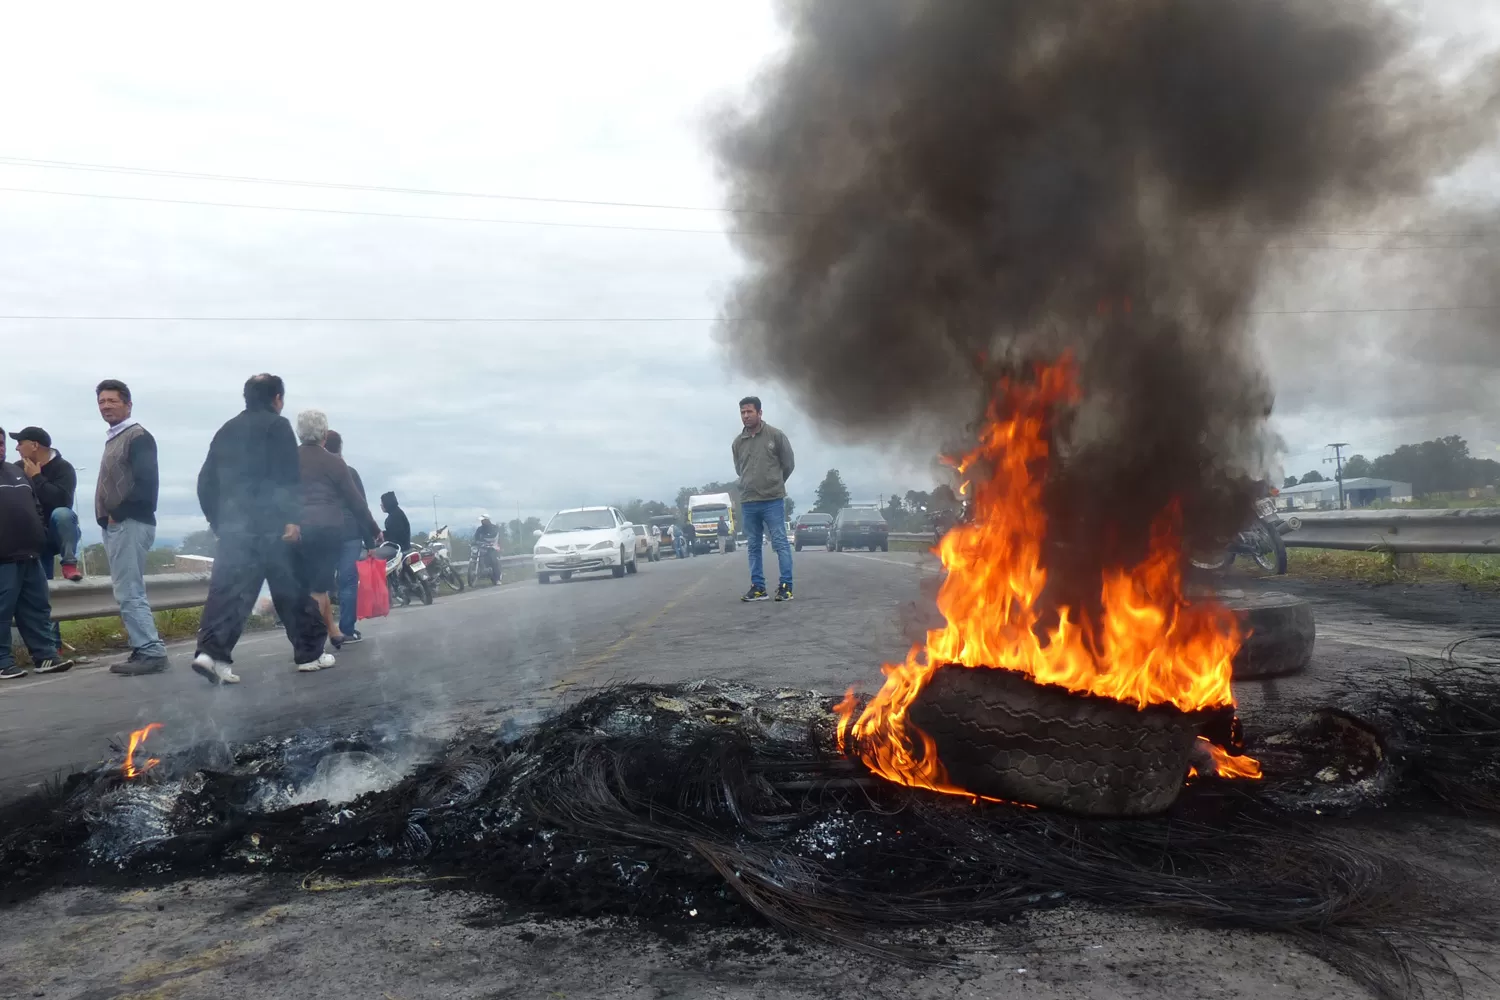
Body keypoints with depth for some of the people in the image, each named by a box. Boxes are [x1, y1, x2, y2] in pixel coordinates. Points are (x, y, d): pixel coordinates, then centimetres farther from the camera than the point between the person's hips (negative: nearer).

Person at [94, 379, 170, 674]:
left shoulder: (138, 437, -9)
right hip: (116, 525, 10)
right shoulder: (113, 439, 20)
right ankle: (144, 650, 12)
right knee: (129, 592, 9)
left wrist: (117, 513, -14)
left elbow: (146, 483, -19)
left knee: (129, 593, -12)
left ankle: (151, 651, -11)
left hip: (130, 524, -10)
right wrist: (108, 517, 9)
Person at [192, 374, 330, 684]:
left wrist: (216, 519, 23)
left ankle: (211, 651, -14)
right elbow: (289, 476, -14)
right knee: (292, 589, 3)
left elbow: (206, 480, 17)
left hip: (233, 525, 6)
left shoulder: (226, 430, 17)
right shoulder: (277, 426, -2)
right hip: (270, 525, -5)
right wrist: (293, 518, -16)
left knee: (228, 589, 1)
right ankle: (308, 652, 10)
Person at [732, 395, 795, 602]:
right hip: (748, 502, 4)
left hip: (773, 501, -4)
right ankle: (758, 587, 14)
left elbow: (788, 464, 5)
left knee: (780, 544, -3)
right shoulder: (737, 442, 5)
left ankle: (786, 586, 0)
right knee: (753, 547, 8)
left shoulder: (776, 435, -4)